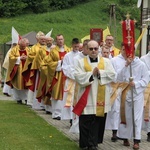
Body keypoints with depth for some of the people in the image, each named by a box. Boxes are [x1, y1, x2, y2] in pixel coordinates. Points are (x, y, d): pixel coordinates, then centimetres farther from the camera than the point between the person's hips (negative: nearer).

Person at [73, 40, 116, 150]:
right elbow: (78, 77, -8)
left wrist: (100, 73, -15)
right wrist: (92, 74, -15)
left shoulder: (106, 61, 7)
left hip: (101, 98, 1)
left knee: (98, 122, 3)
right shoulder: (81, 62, 4)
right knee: (85, 122, -1)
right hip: (87, 97, -1)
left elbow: (112, 75, -3)